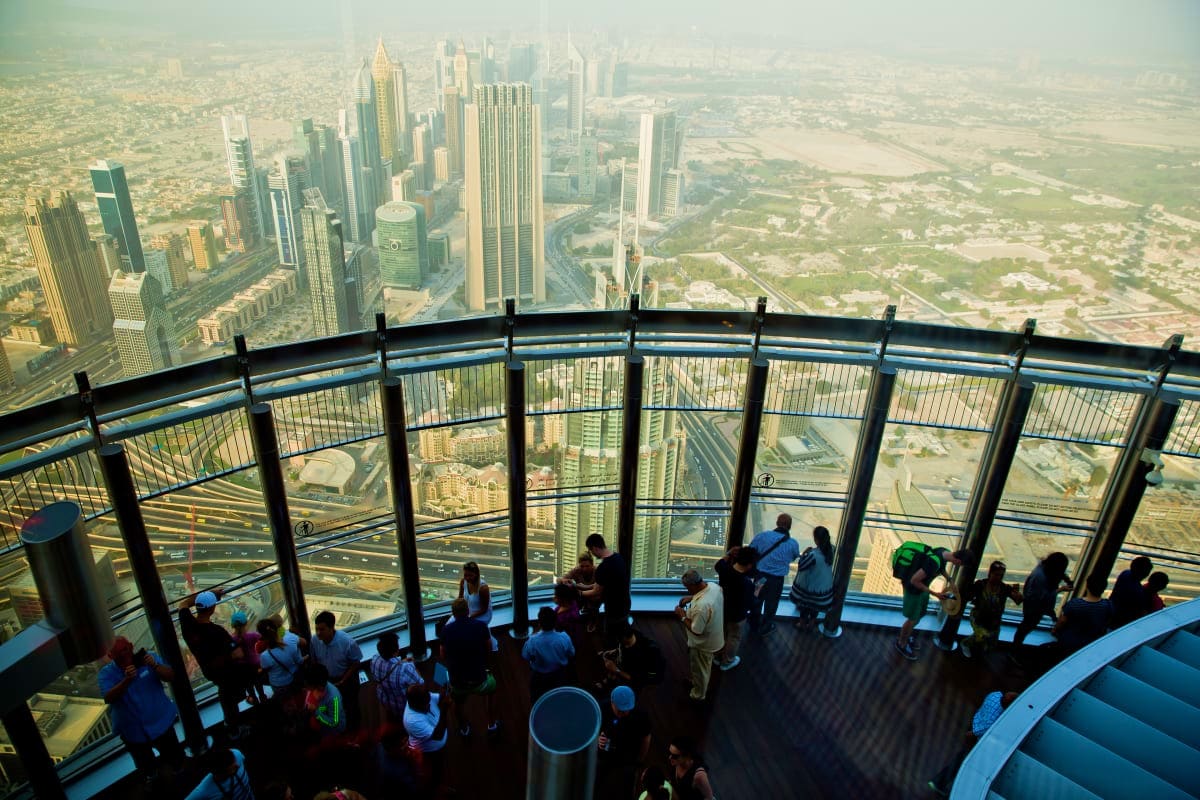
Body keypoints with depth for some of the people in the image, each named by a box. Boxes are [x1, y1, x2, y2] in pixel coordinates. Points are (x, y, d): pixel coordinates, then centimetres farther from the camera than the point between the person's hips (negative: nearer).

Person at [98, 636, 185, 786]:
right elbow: (109, 698, -26)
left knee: (176, 760, 17)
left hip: (161, 722, 0)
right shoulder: (106, 674, -11)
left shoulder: (147, 658, -11)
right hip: (134, 731, 0)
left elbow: (170, 676, -17)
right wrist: (127, 680, -41)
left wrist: (155, 666, -36)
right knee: (146, 767, 21)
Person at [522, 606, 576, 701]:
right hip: (560, 675, 1)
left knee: (537, 700, 30)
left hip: (539, 677, -1)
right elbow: (571, 654, -11)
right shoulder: (564, 638, -31)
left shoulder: (532, 641, -35)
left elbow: (525, 656, -14)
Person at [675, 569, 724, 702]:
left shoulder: (700, 606, -43)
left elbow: (696, 631, -29)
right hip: (713, 637, 7)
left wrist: (682, 616, -19)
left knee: (700, 669, 22)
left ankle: (698, 694, 46)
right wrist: (692, 597, -5)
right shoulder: (714, 586, -18)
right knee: (703, 667, 34)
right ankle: (698, 682, 59)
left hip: (703, 643, -7)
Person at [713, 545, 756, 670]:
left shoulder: (724, 569, -23)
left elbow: (716, 565, 2)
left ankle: (719, 658, 52)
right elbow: (749, 603, -23)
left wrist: (729, 553, 1)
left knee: (721, 633, 29)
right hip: (736, 615, -5)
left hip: (721, 609, 5)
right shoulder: (747, 583, -38)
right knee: (734, 638, 24)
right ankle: (727, 662, 46)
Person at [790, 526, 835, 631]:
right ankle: (811, 624, 46)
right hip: (825, 586, 5)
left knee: (805, 605, 22)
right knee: (816, 604, 28)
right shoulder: (832, 549, -16)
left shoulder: (813, 555, -37)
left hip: (810, 586, -5)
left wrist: (804, 553, -14)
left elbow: (801, 566, -23)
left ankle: (802, 624, 42)